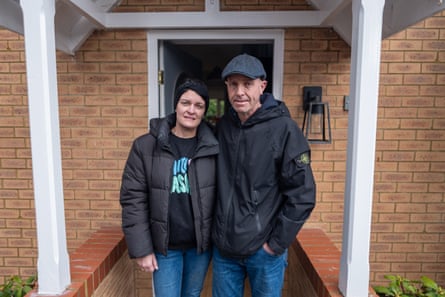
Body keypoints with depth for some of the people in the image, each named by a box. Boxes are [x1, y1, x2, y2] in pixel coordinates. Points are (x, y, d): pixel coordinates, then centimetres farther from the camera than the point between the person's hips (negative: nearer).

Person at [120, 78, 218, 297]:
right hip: (164, 246, -1)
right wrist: (141, 248, -8)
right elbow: (133, 199, -7)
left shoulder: (212, 148, -6)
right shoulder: (145, 146, -9)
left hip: (201, 244, 2)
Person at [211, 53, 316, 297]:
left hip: (264, 249, -4)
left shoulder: (283, 129, -14)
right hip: (223, 246, 4)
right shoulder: (222, 127, 0)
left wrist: (277, 243, -11)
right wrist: (217, 233, 7)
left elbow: (302, 195, -14)